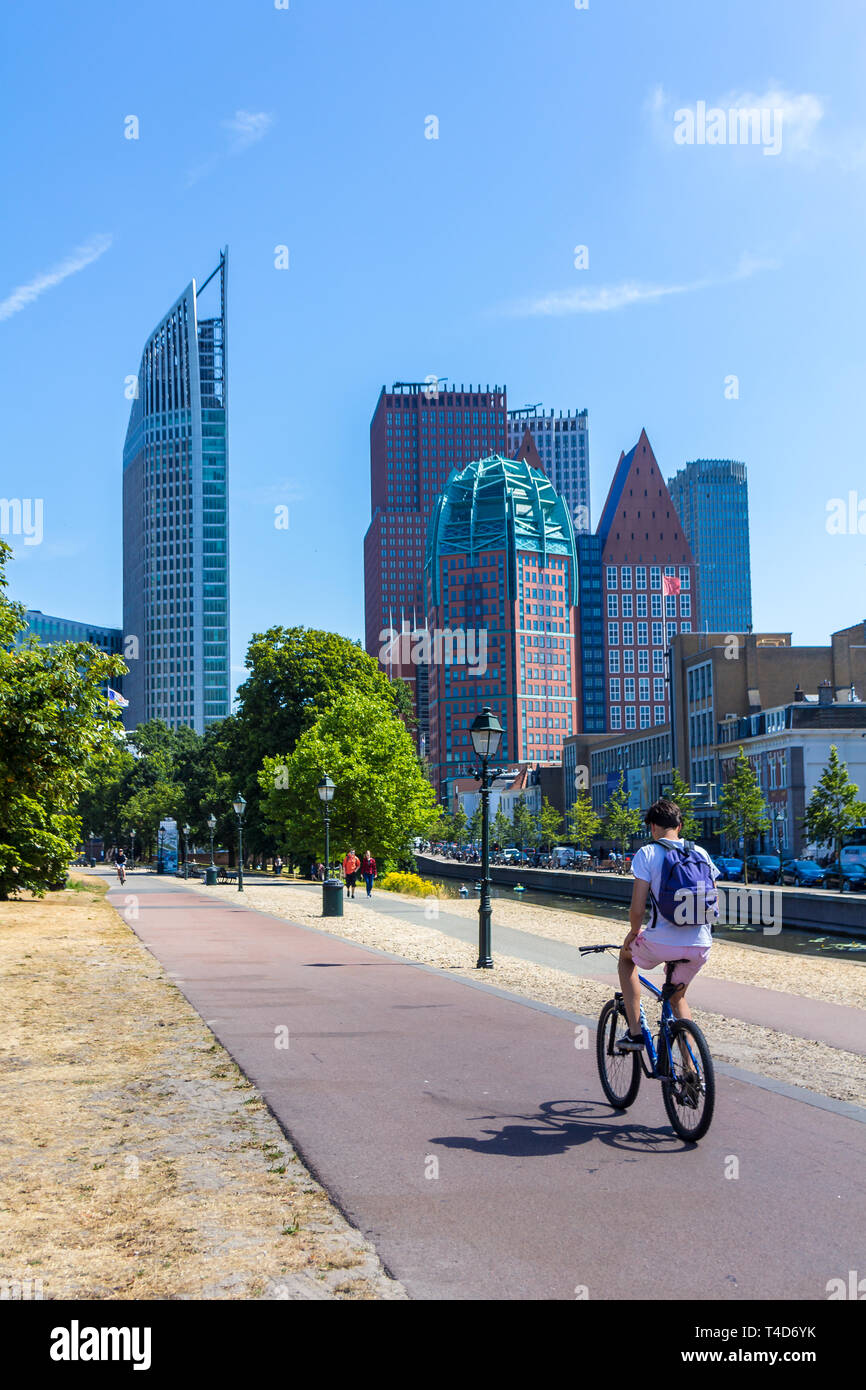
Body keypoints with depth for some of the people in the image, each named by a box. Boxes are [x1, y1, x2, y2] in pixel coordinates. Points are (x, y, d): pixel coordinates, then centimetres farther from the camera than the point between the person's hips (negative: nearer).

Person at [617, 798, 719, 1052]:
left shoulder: (647, 853, -5)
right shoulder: (701, 853, 9)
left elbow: (637, 908, -9)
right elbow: (712, 904, 13)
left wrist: (634, 933, 10)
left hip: (662, 943, -4)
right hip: (701, 945, 4)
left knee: (626, 955, 29)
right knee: (677, 996, 29)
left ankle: (635, 1033, 19)